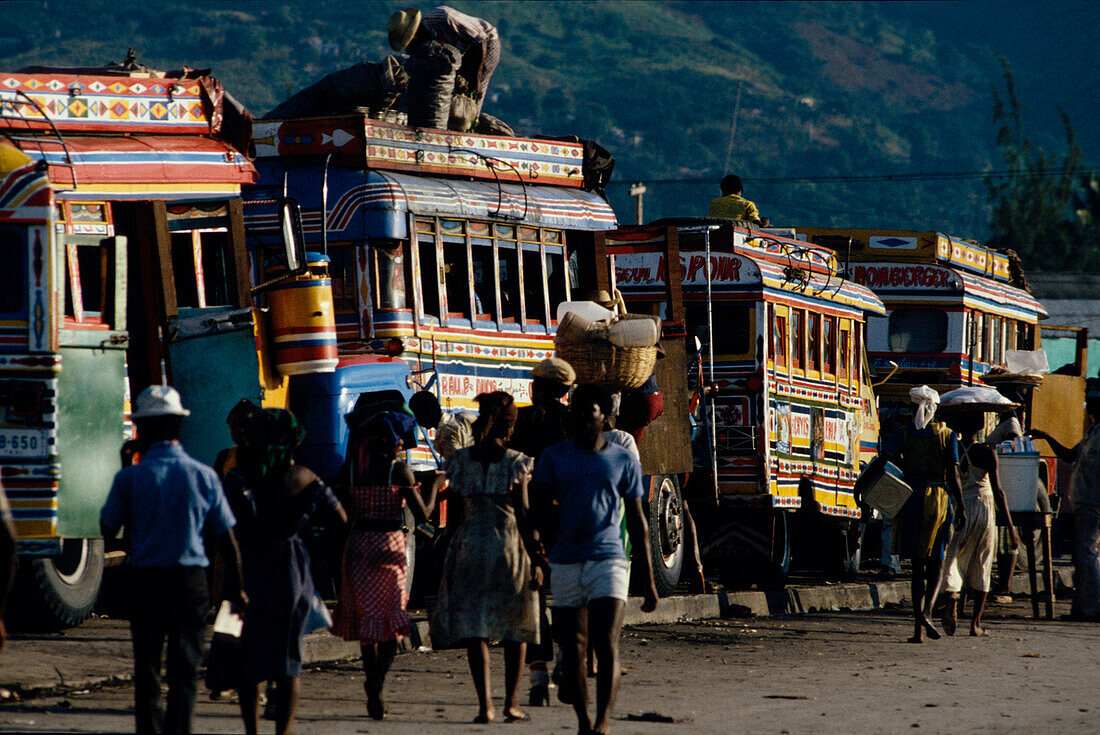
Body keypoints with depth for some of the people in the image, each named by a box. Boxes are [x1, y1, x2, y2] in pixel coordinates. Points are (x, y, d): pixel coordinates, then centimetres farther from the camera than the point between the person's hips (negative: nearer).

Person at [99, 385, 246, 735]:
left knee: (146, 667, 9)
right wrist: (235, 586, 14)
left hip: (146, 579, 0)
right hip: (191, 578, 0)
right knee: (184, 669, 5)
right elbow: (227, 538, 3)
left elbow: (108, 528, 6)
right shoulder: (204, 476, -2)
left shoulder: (130, 477, -6)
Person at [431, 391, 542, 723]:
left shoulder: (460, 460, 2)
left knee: (474, 627, 3)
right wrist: (535, 560, -3)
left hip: (469, 545, 2)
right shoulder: (515, 463, -7)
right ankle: (512, 701, 11)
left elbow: (461, 509, 7)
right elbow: (523, 514, -7)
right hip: (509, 545, -2)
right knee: (516, 628, 11)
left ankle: (485, 704, -6)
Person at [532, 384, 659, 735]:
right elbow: (538, 510, 3)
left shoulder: (623, 462, 7)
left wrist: (648, 579, 8)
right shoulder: (553, 457, 8)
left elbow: (637, 522, 10)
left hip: (608, 561, -2)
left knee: (607, 646, -15)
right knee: (572, 649, 5)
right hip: (566, 562, 2)